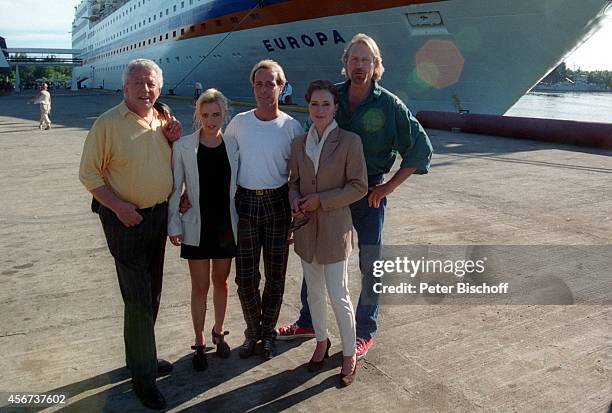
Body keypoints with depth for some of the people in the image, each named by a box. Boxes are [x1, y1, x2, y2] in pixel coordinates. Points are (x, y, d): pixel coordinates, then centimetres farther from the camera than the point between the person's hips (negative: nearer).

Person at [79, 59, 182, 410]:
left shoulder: (161, 121, 5)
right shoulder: (108, 124, -12)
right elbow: (89, 173, -11)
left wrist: (173, 139, -2)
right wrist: (118, 206, -20)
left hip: (159, 215, 6)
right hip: (126, 219, -6)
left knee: (152, 293, 17)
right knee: (138, 299, -3)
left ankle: (143, 355, 37)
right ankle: (143, 375, 13)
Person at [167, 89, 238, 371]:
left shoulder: (233, 145, -2)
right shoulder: (183, 146, -7)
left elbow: (239, 184, 4)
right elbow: (175, 188, -3)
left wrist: (241, 220, 2)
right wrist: (173, 225, -6)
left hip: (226, 225, 2)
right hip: (197, 227, -2)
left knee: (221, 281, 15)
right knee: (200, 286, 7)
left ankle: (218, 332, 35)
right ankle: (199, 343, 24)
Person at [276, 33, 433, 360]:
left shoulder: (389, 105, -9)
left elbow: (420, 148, -5)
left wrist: (390, 186, -9)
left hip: (368, 192, -3)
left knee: (370, 265, 6)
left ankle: (365, 332, 26)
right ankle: (307, 323, 32)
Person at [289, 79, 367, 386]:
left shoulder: (349, 141, -9)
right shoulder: (299, 142, 5)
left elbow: (359, 187, -10)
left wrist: (320, 200, -15)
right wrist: (295, 201, -7)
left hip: (334, 227, -5)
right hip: (305, 226, 5)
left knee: (338, 297, -1)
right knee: (314, 292, 17)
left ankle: (349, 355, 19)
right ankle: (322, 342, 38)